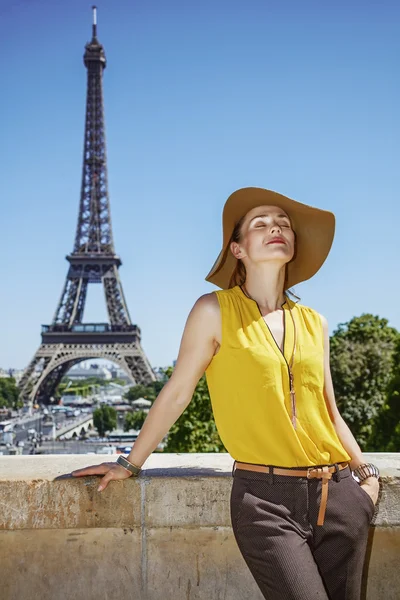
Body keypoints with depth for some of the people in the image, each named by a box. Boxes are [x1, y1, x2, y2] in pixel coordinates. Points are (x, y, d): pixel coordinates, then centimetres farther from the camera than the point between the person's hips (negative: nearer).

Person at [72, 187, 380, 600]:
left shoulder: (314, 323, 11)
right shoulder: (215, 311, -3)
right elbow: (176, 394, 2)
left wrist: (365, 472, 8)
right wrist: (131, 464, 7)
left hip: (340, 495, 5)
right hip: (265, 498, -5)